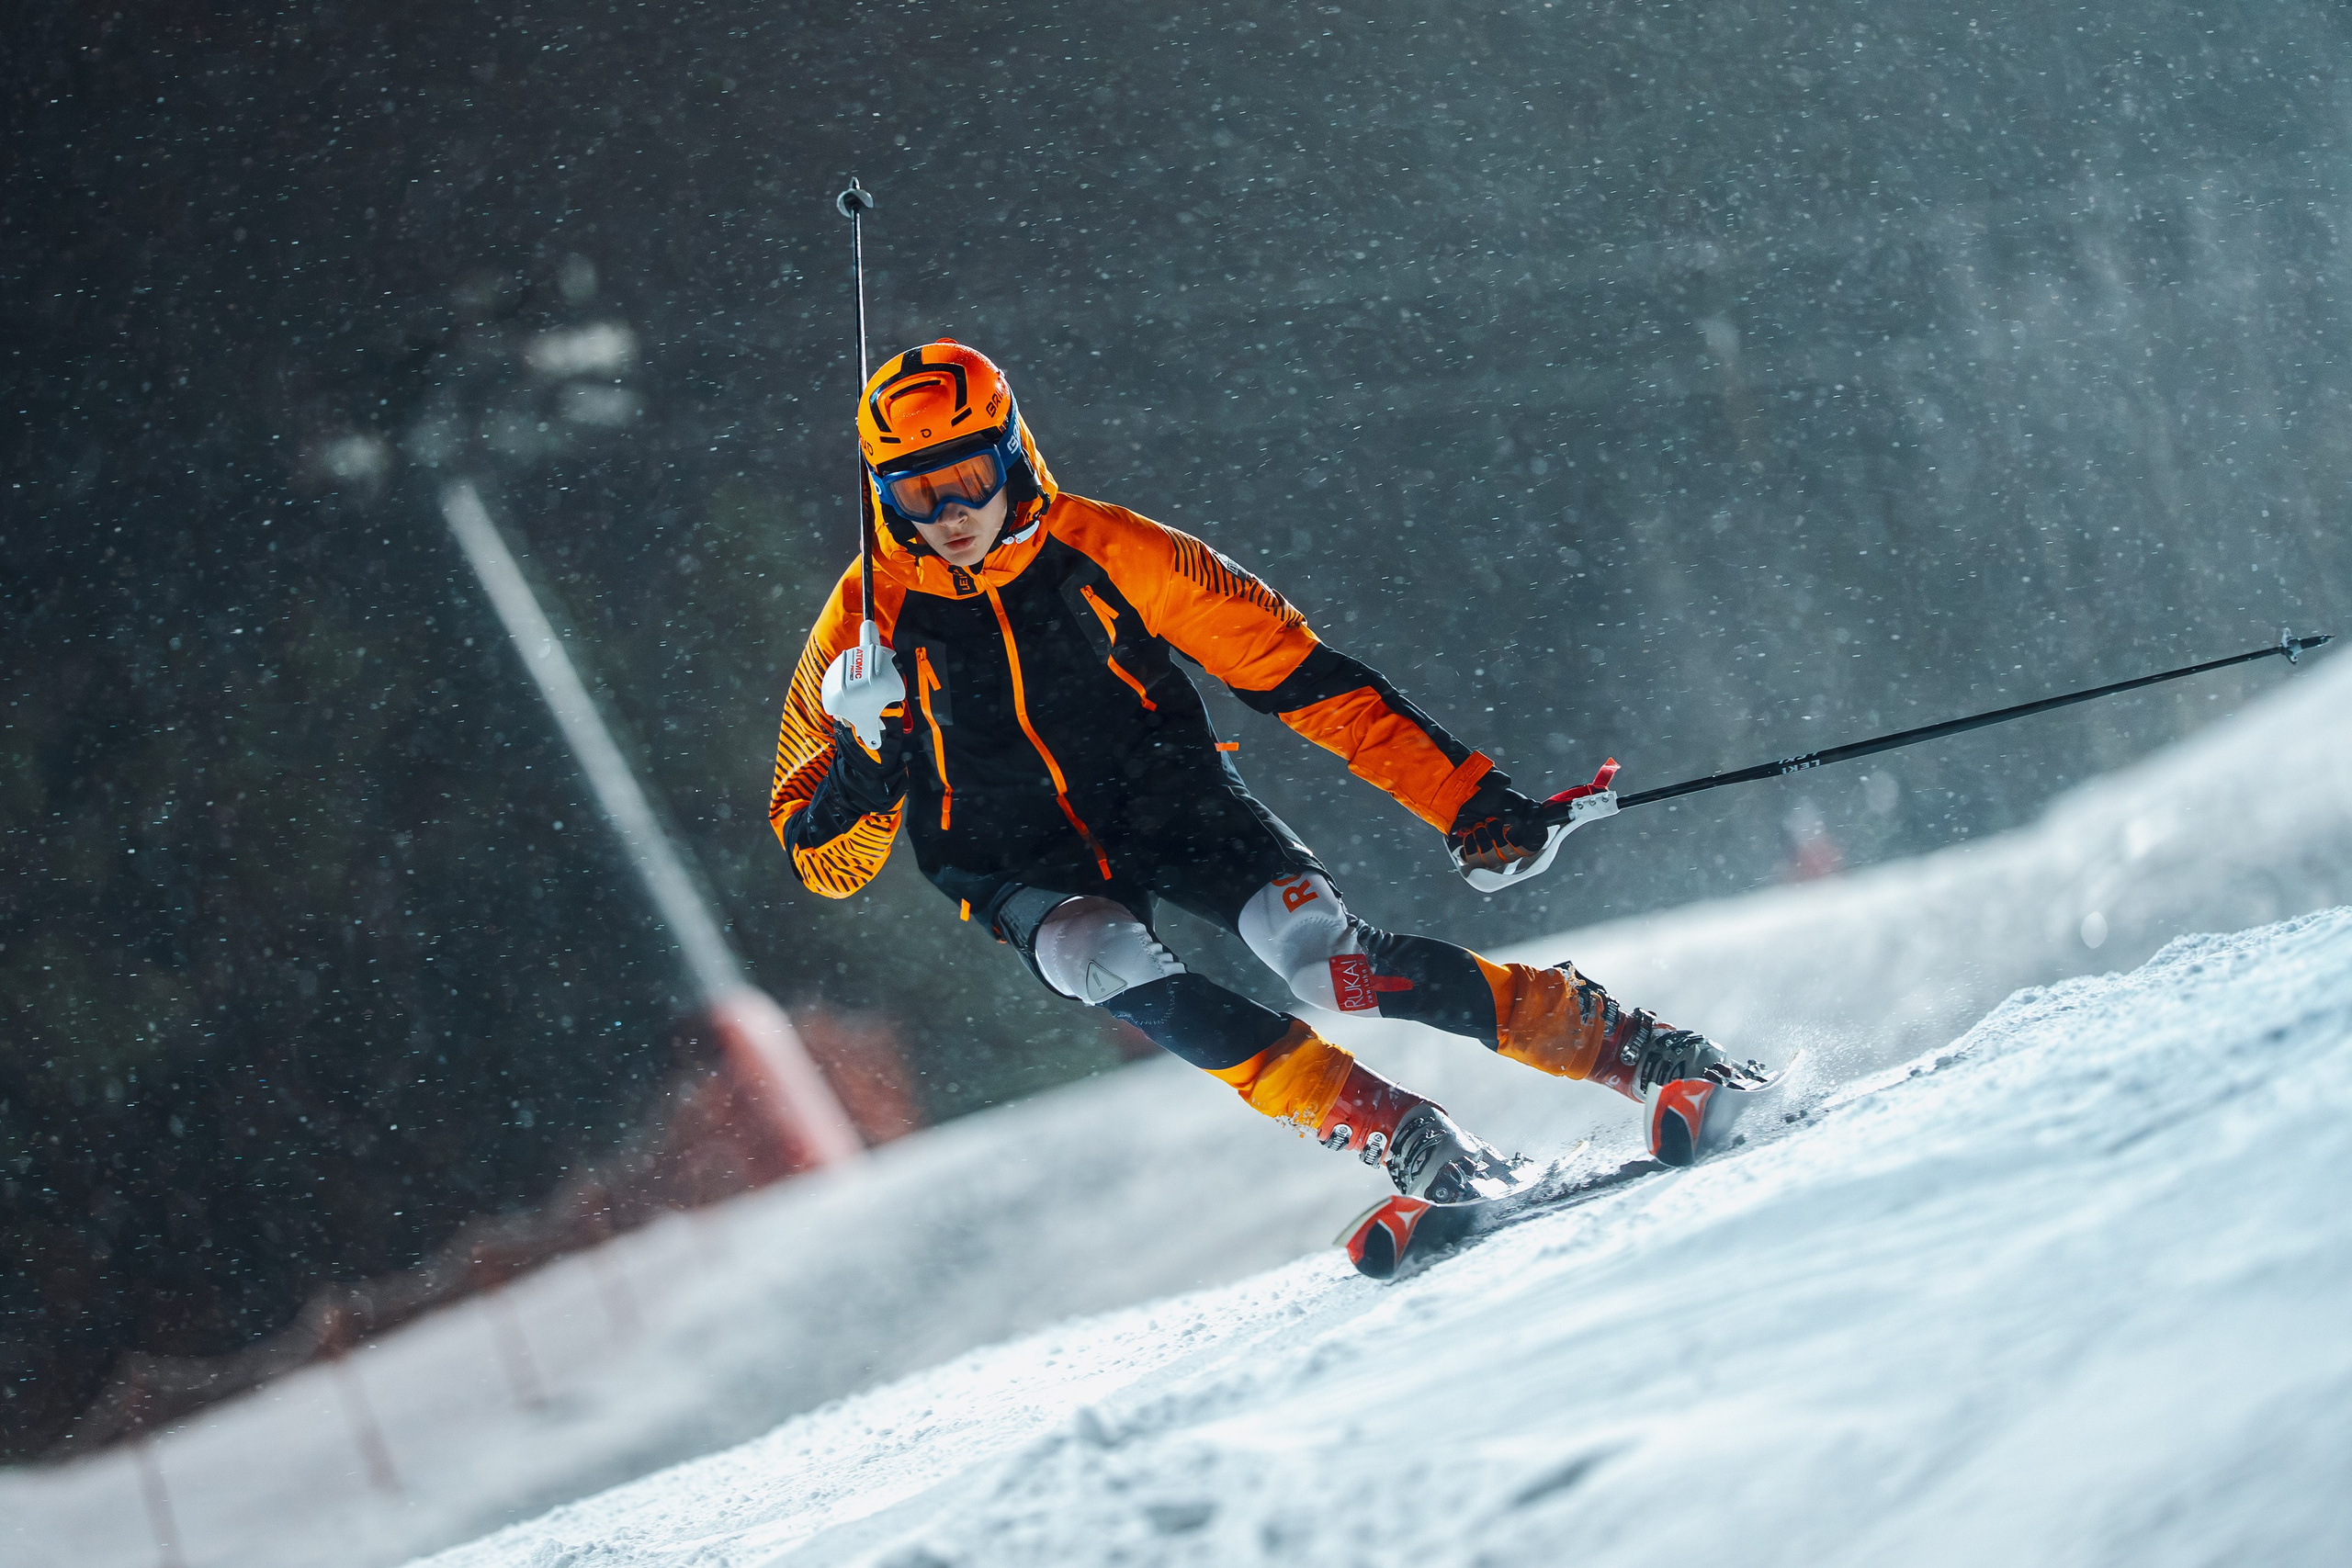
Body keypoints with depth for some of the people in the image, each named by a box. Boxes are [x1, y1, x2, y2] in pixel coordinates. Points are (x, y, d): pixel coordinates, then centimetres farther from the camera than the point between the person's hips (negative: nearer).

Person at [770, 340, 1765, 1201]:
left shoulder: (1106, 553, -14)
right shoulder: (868, 622, -12)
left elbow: (1300, 677, -10)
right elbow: (823, 863, -6)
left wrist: (1465, 801, -15)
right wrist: (864, 756, -28)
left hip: (1176, 806, -1)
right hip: (1027, 874, 1)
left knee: (1331, 966, -27)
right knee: (1112, 966, -34)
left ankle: (1635, 1050, -18)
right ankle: (1406, 1144, -31)